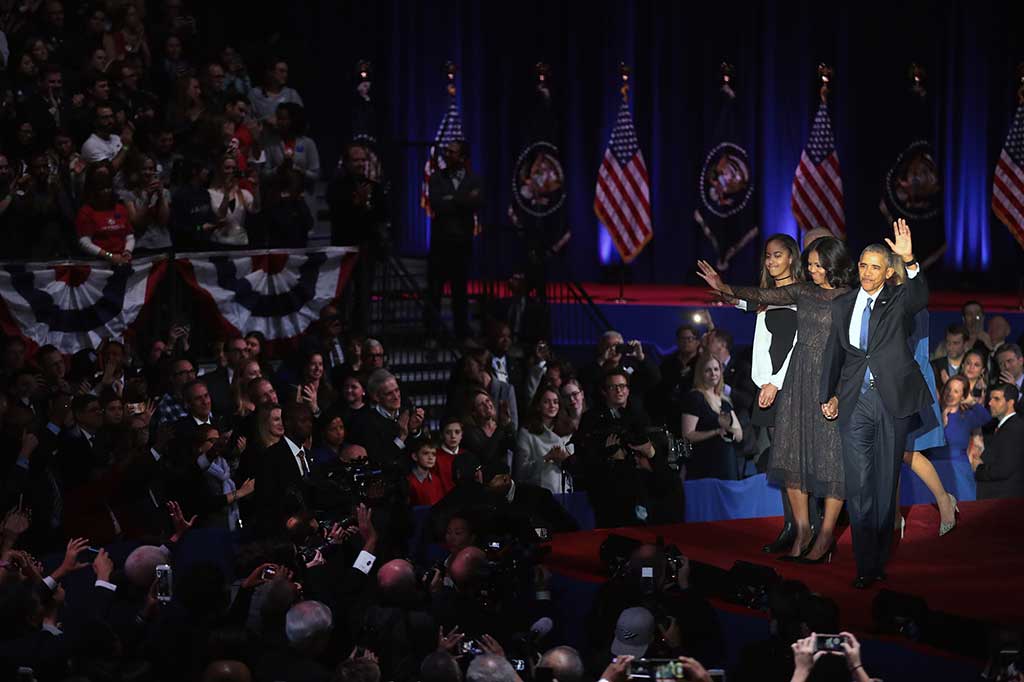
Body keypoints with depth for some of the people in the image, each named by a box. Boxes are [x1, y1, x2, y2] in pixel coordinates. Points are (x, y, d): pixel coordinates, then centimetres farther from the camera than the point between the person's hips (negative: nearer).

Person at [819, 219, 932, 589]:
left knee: (885, 482, 6)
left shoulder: (898, 301, 2)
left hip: (892, 399, -2)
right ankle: (866, 565, -4)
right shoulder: (843, 305, 12)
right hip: (855, 402, 2)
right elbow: (834, 351, 18)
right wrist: (828, 395, 13)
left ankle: (878, 560, 15)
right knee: (858, 483, -5)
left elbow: (920, 298, -22)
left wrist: (910, 262, -38)